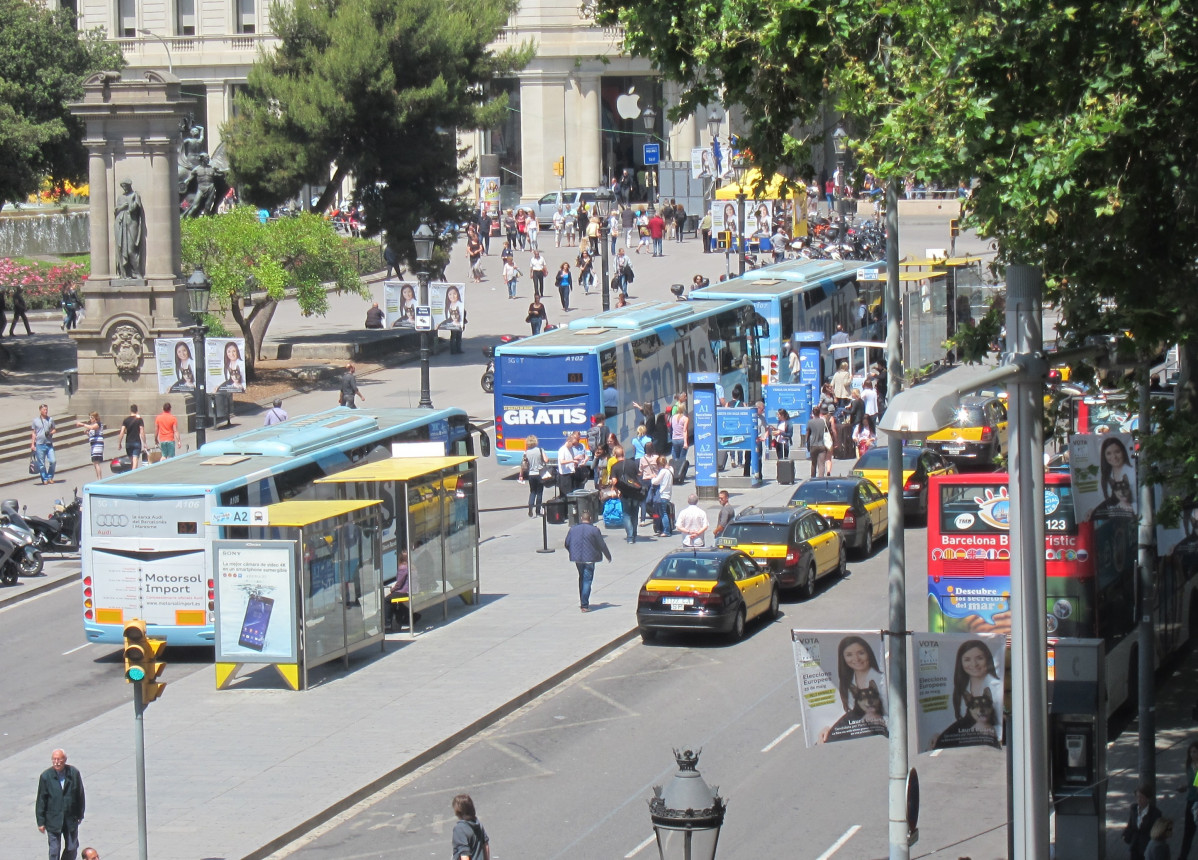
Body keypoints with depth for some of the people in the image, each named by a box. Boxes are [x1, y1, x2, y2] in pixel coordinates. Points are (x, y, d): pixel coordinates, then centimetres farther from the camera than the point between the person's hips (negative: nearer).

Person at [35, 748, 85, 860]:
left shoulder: (74, 773, -6)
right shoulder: (46, 776, -11)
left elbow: (80, 795, 4)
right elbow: (41, 800, -5)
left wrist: (80, 815, 7)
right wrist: (41, 821, -5)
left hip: (71, 818, 2)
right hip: (53, 820, -2)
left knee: (72, 848, 12)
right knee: (54, 851, 0)